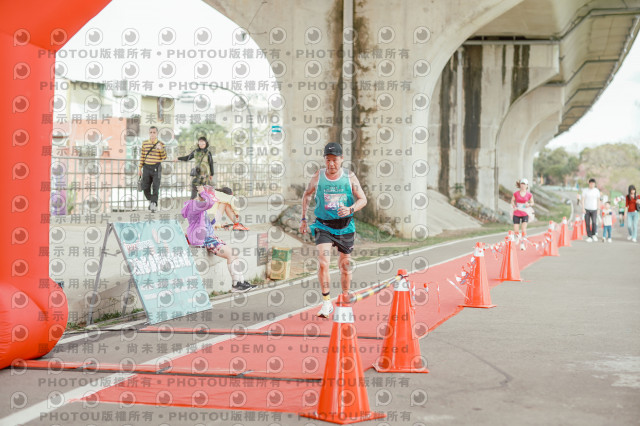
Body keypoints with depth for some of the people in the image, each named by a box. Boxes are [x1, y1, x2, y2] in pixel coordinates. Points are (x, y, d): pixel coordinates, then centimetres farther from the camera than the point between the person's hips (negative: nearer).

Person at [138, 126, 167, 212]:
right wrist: (140, 168, 9)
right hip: (146, 167, 3)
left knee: (155, 188, -8)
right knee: (145, 188, 5)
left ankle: (154, 204, -6)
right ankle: (150, 200, 29)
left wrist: (161, 149, -23)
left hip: (156, 168, -3)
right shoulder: (145, 143, 6)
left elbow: (164, 157, -6)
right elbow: (142, 156, 11)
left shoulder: (161, 144, -3)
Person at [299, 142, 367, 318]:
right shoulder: (318, 176, -3)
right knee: (323, 263, -19)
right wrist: (303, 219, 10)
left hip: (345, 226, 1)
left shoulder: (350, 177, -5)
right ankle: (327, 303, -13)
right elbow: (307, 195, 14)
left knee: (345, 265, 11)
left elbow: (363, 199, -6)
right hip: (323, 226, -1)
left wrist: (350, 209, -26)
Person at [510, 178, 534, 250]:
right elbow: (512, 201, 10)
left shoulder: (529, 195, -4)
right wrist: (514, 206, -7)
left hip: (525, 214, 0)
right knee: (516, 231, 0)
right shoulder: (516, 193, -5)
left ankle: (522, 243, 0)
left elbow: (532, 203, 9)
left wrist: (529, 204, -13)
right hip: (516, 214, 0)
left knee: (524, 229, -12)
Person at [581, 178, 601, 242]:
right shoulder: (585, 190, -1)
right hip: (587, 209, 0)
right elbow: (583, 200, -2)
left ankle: (594, 235, 7)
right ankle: (589, 237, 8)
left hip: (594, 209, 0)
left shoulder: (597, 191, 3)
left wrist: (598, 209, 4)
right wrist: (583, 208, -11)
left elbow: (598, 200, 8)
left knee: (594, 222, -14)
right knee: (587, 224, -1)